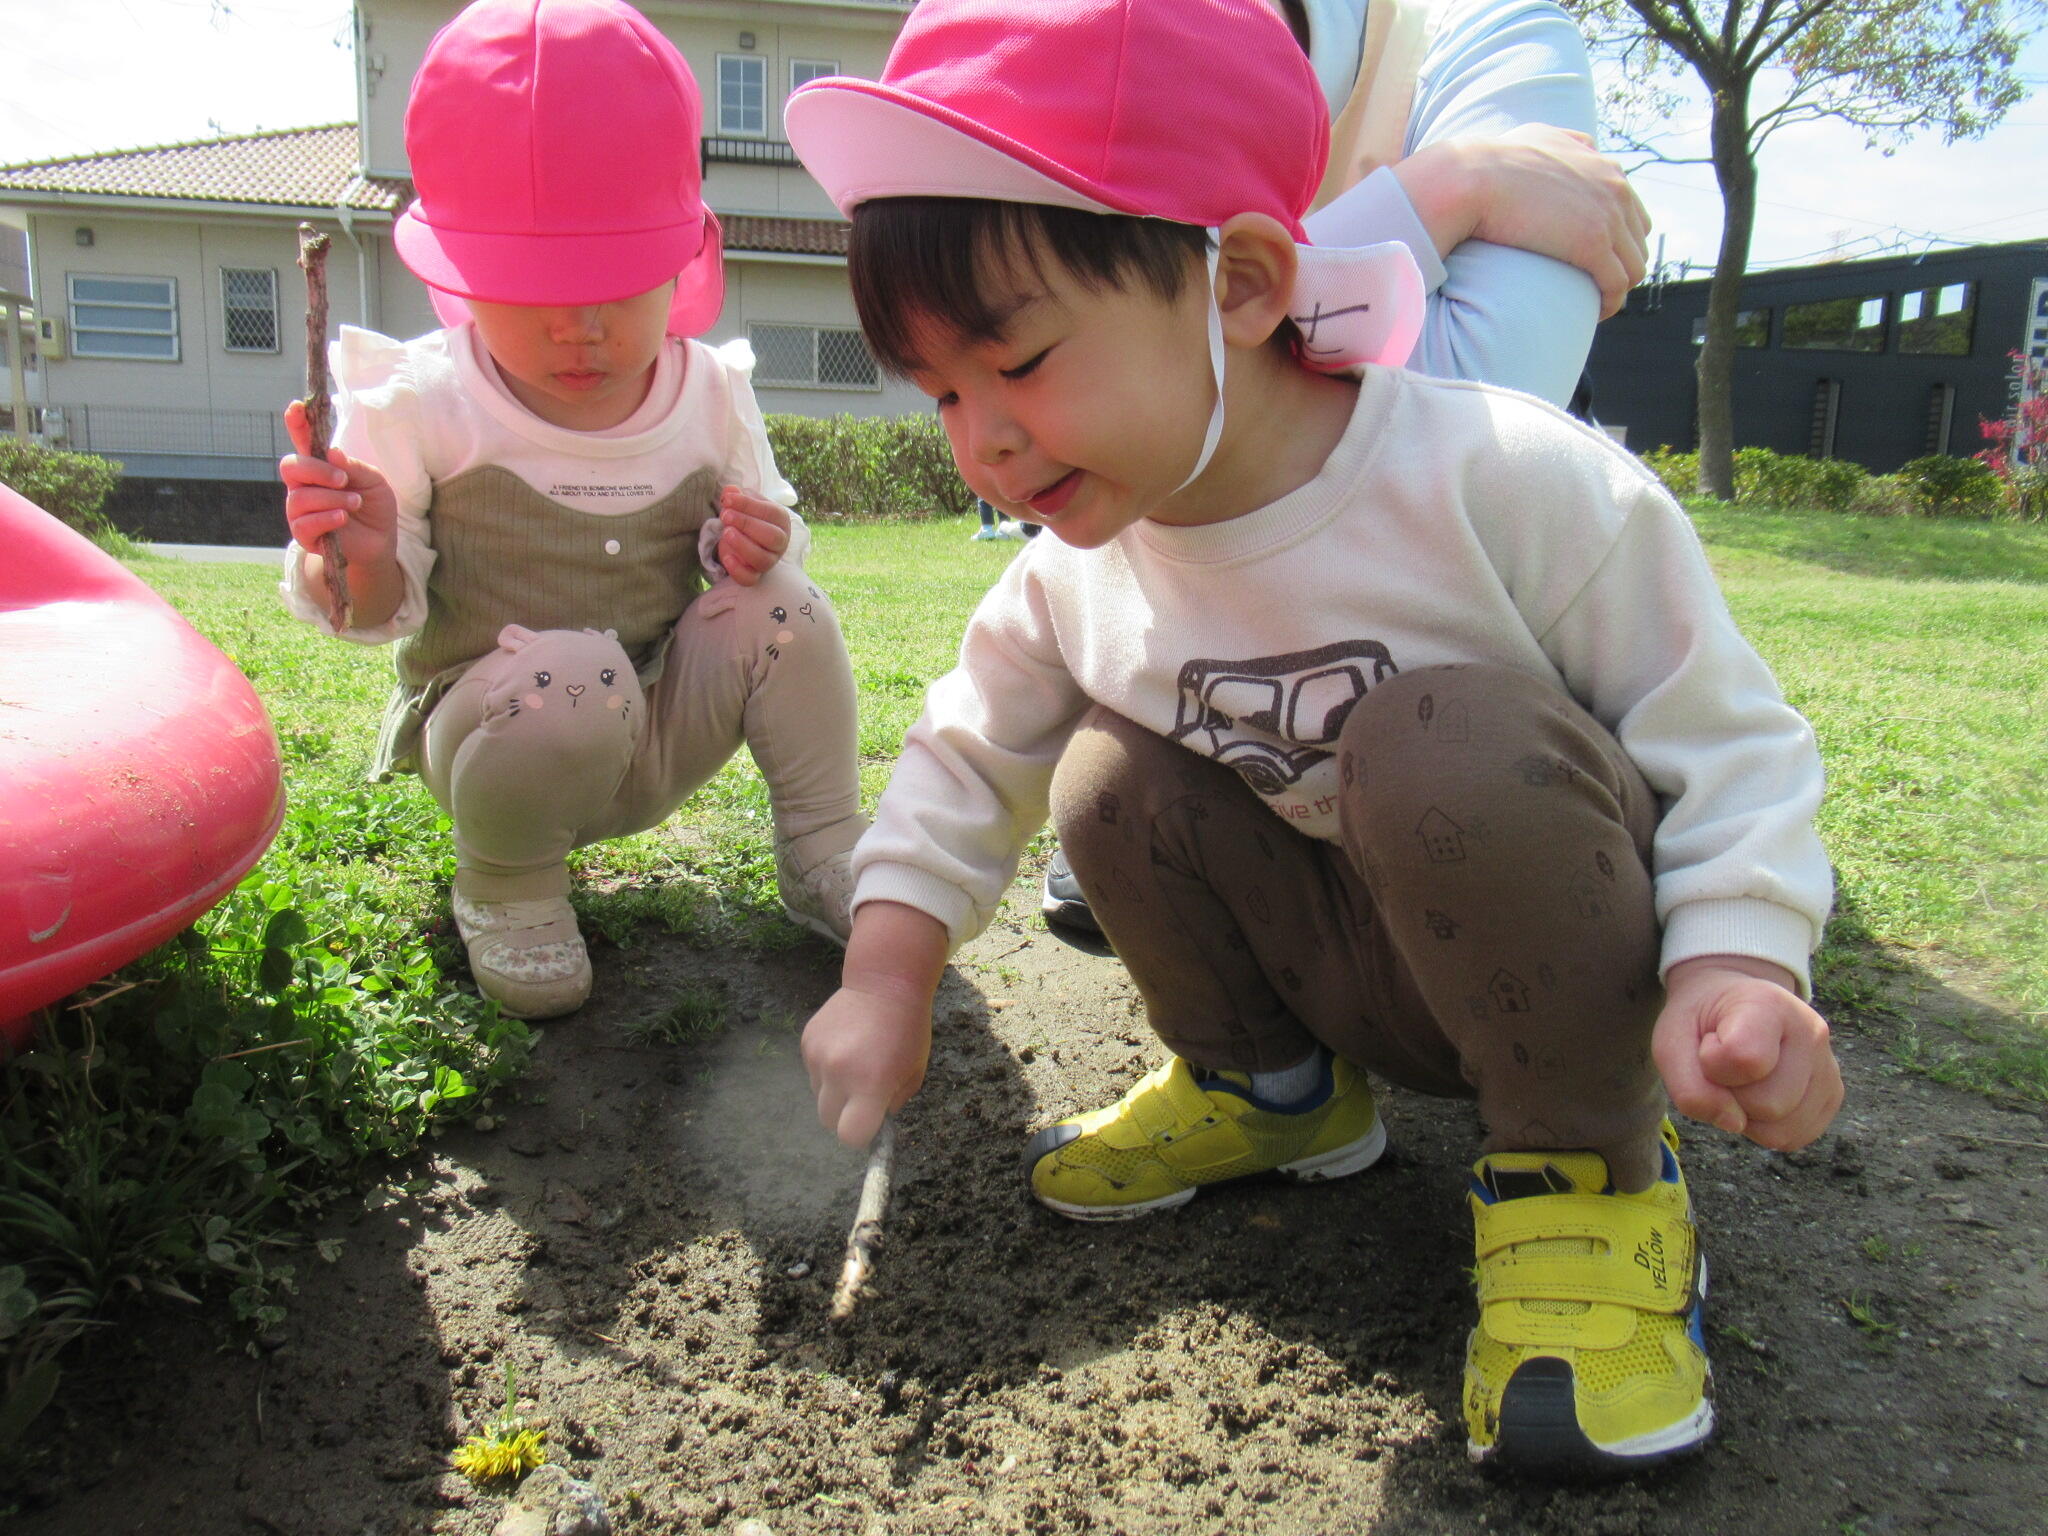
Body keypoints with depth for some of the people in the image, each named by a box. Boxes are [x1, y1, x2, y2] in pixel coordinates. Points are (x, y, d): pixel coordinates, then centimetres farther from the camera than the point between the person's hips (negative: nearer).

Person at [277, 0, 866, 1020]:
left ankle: (823, 851, 0)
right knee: (572, 677, -35)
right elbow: (383, 612, -9)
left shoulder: (711, 396, -5)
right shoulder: (420, 408, -13)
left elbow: (758, 536, 8)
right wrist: (362, 558, -33)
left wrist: (755, 545, -16)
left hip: (660, 740, 4)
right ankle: (503, 884, -4)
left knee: (781, 607, -19)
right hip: (484, 735, -3)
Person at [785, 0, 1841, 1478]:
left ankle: (1590, 1170, -11)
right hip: (1357, 970, 5)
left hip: (1559, 958, -4)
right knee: (1110, 776, -16)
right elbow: (970, 762, 5)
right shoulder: (1078, 576, -9)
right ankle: (1273, 1086, 11)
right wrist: (890, 975, -4)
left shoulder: (1502, 481, -25)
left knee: (1441, 742, -34)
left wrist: (1736, 966, -31)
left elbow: (1723, 739, -17)